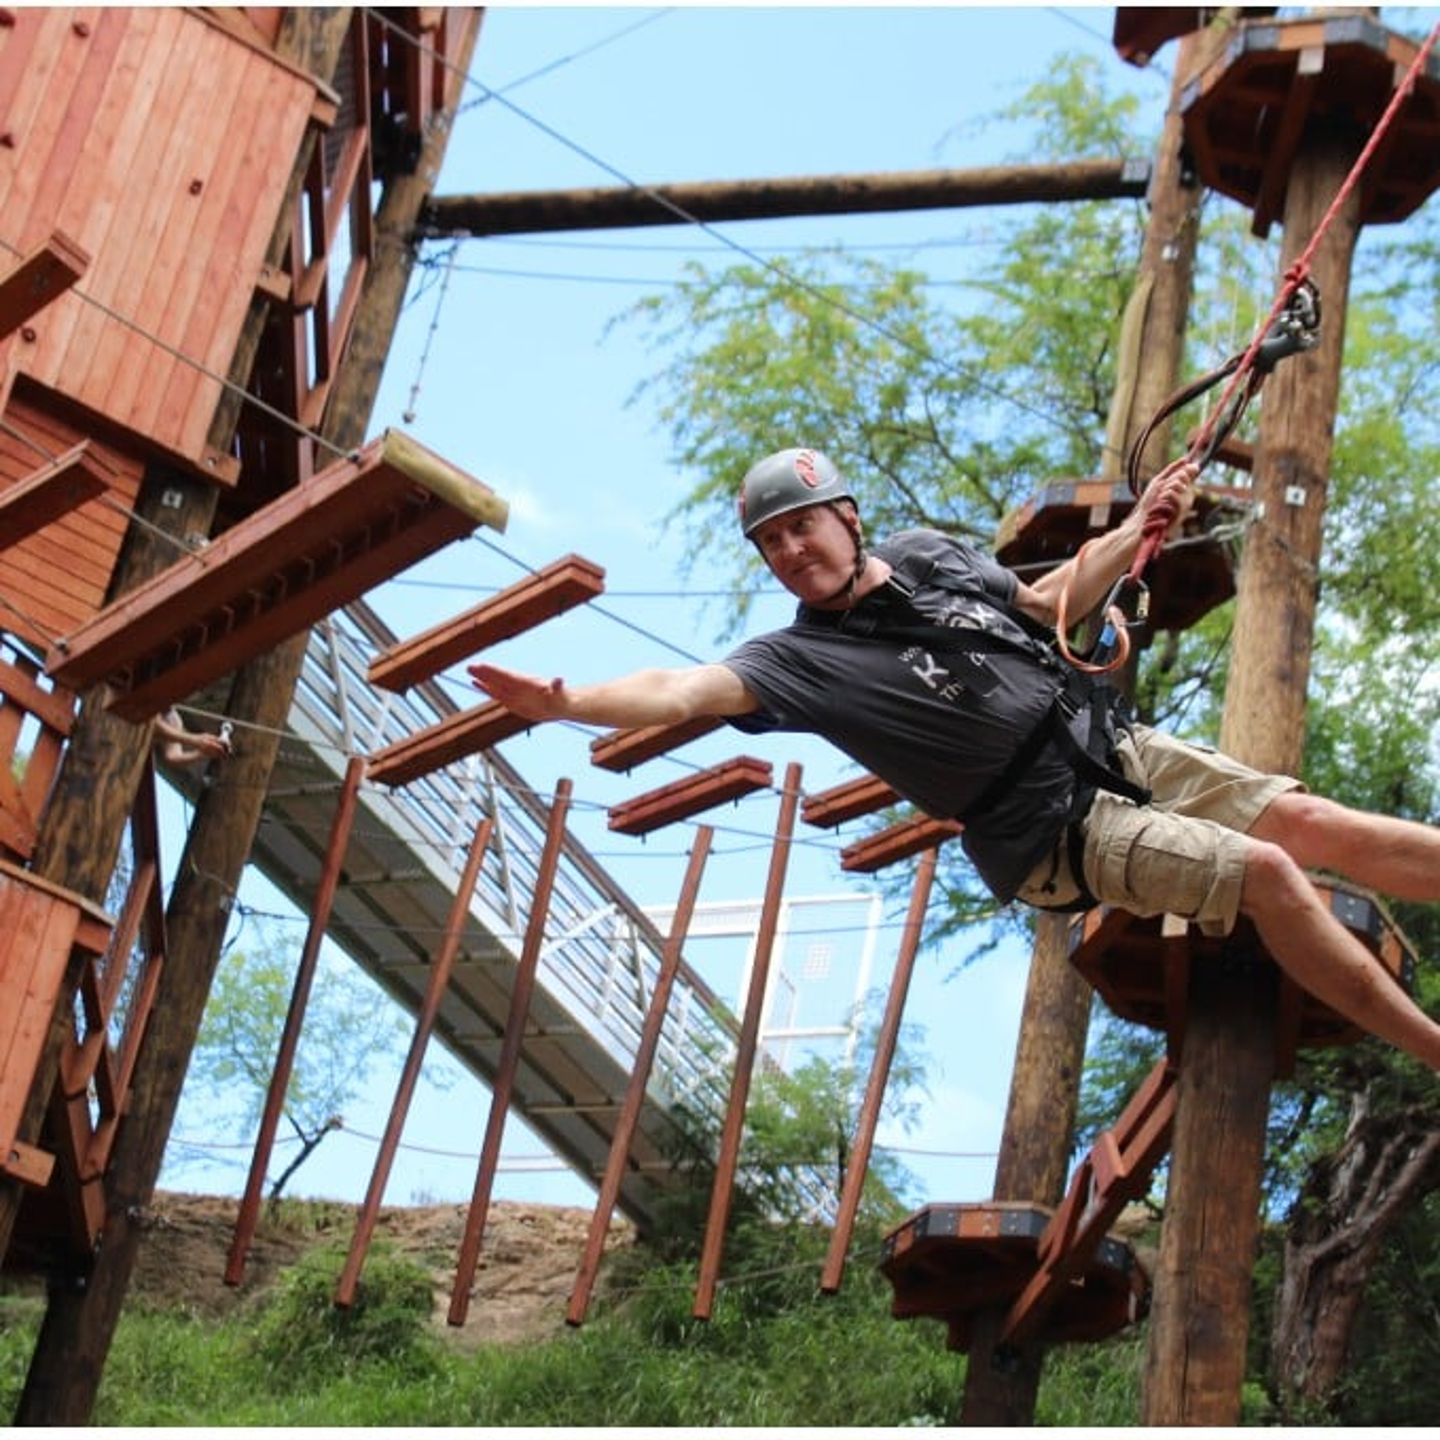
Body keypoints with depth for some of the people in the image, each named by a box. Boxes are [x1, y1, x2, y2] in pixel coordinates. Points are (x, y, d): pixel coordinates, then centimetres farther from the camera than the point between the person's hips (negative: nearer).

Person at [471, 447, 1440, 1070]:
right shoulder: (804, 657, -12)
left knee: (1312, 825, -2)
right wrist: (567, 702, -43)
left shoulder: (930, 554, 7)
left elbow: (1047, 602, 22)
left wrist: (1138, 528, 11)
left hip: (1118, 747, 6)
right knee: (1265, 870, -19)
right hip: (1060, 834, -6)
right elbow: (683, 691, -28)